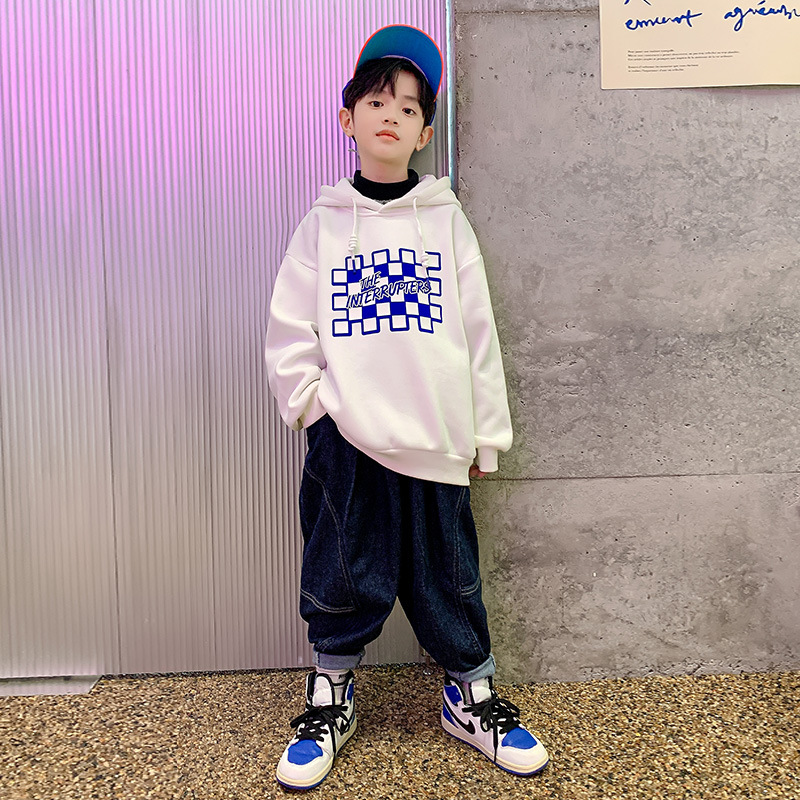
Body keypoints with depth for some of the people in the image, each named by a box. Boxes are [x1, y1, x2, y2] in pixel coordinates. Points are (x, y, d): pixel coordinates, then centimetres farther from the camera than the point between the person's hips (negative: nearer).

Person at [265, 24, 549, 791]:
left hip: (434, 439, 1)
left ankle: (470, 695, 33)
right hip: (345, 440, 0)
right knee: (342, 572, 10)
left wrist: (487, 432, 4)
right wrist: (314, 404, -7)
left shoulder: (446, 219, 6)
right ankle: (330, 696, 33)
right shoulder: (323, 223, 6)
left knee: (447, 572, 11)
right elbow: (288, 332, 4)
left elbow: (477, 330, 5)